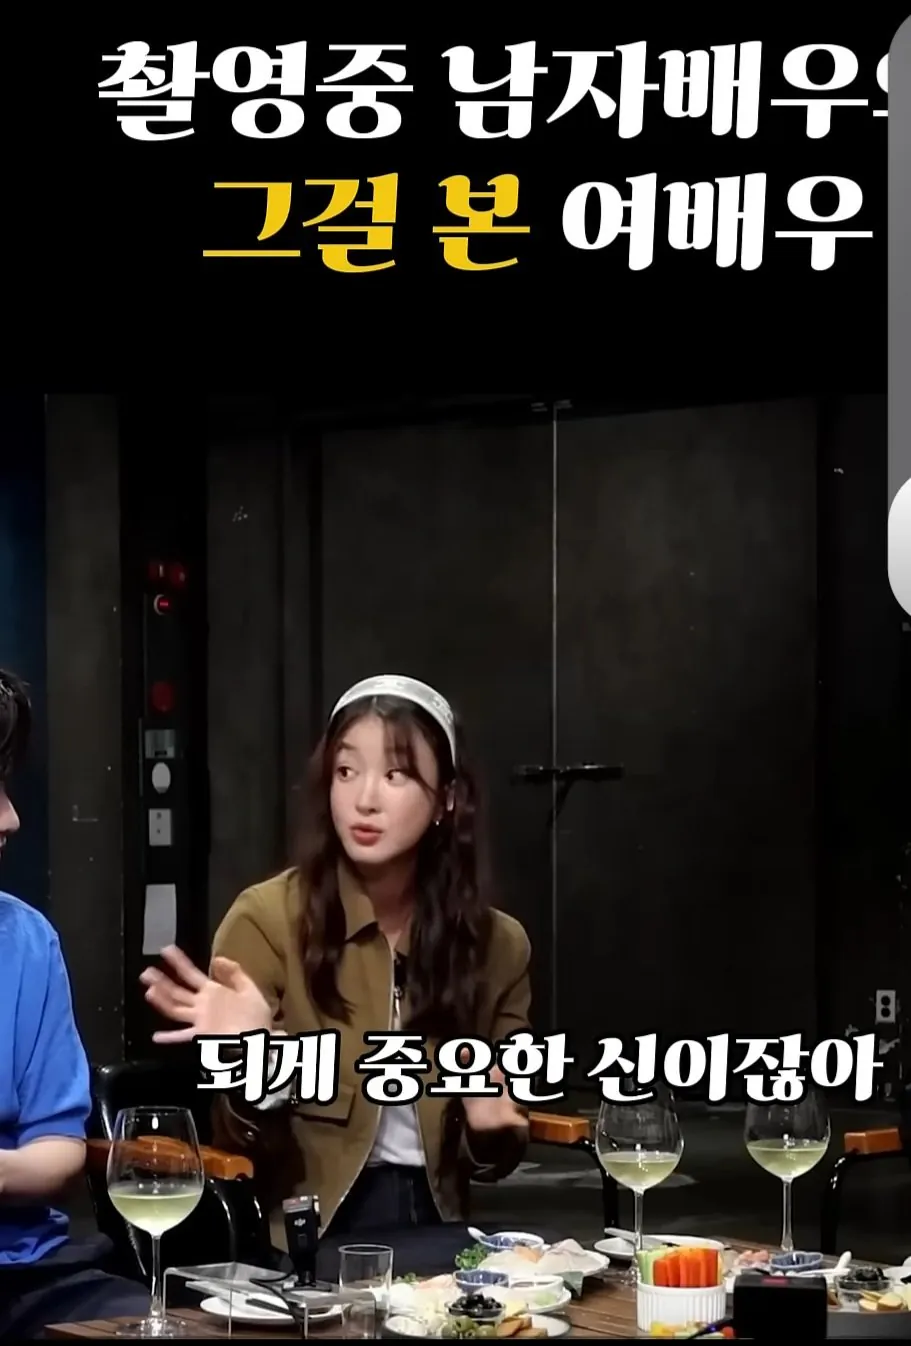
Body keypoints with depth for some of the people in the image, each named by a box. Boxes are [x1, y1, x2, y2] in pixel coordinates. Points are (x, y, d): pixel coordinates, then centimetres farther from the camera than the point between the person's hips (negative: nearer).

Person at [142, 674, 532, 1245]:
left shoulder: (497, 943, 5)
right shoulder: (266, 919, -5)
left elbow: (494, 1161, 11)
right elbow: (244, 1149, -4)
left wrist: (490, 1129, -8)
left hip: (432, 1229, 4)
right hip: (305, 1238, -4)